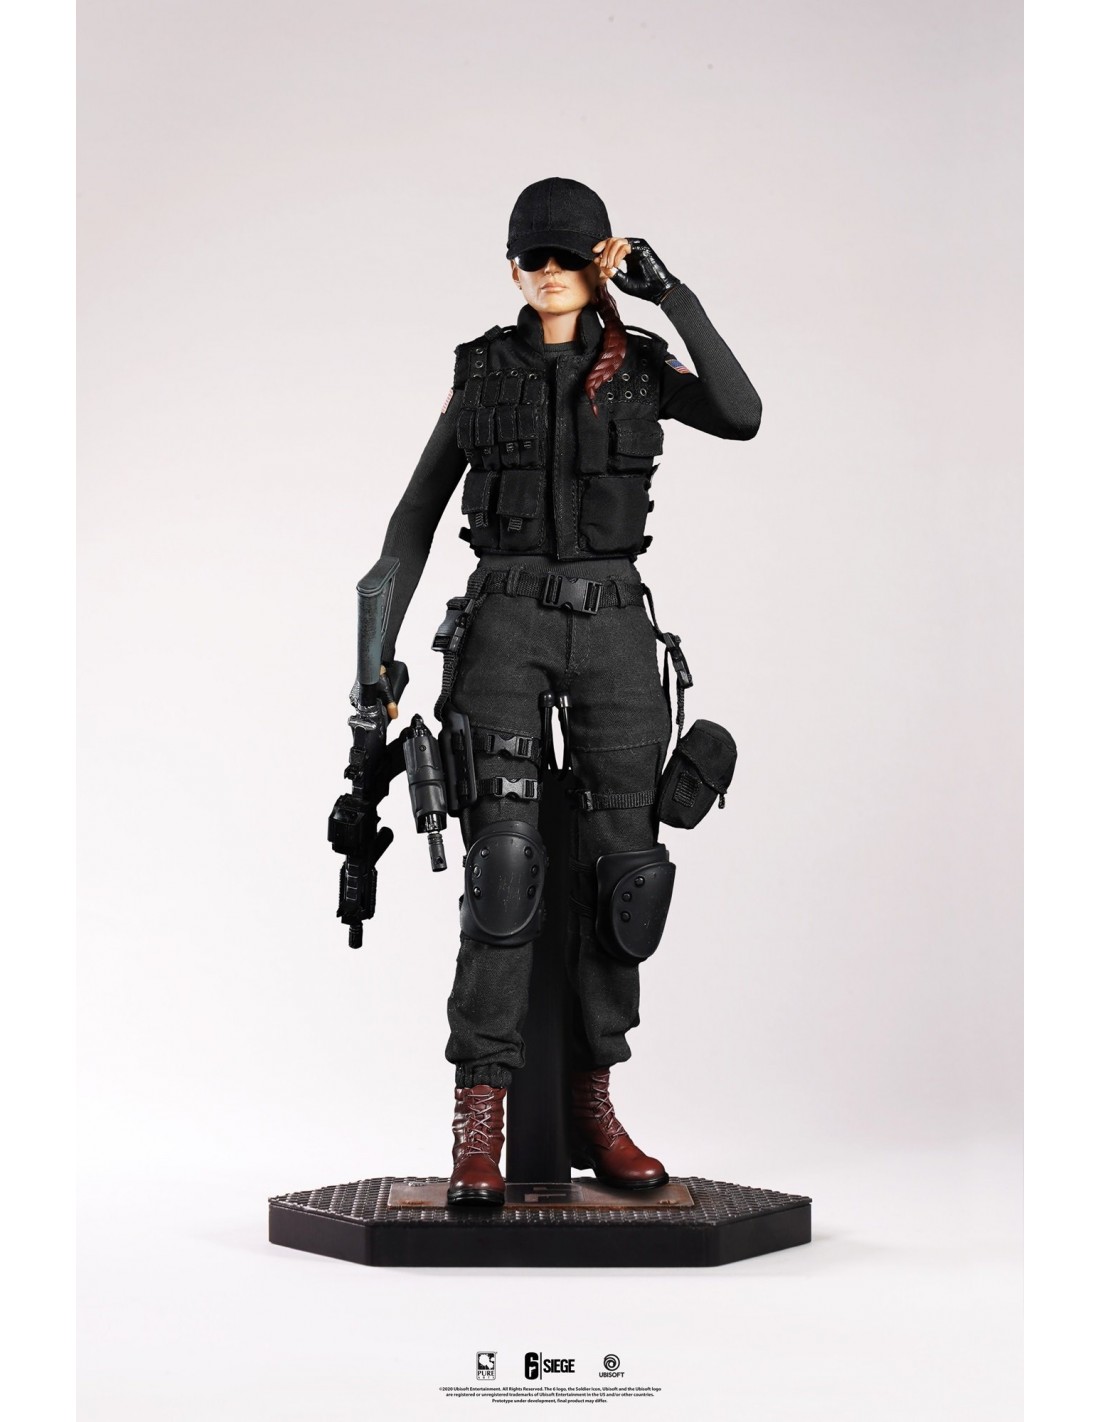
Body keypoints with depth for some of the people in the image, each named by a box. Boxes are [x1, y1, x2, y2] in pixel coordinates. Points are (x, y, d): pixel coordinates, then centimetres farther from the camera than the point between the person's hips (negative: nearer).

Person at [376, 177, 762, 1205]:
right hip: (506, 623, -2)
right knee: (505, 852, -18)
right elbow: (417, 511, 10)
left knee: (619, 860, -1)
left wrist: (672, 295, -10)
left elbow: (741, 418, -10)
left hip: (612, 627, 2)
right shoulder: (481, 370, 8)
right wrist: (380, 643, 2)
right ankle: (478, 1119, -17)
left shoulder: (639, 366, 10)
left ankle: (592, 1109, 11)